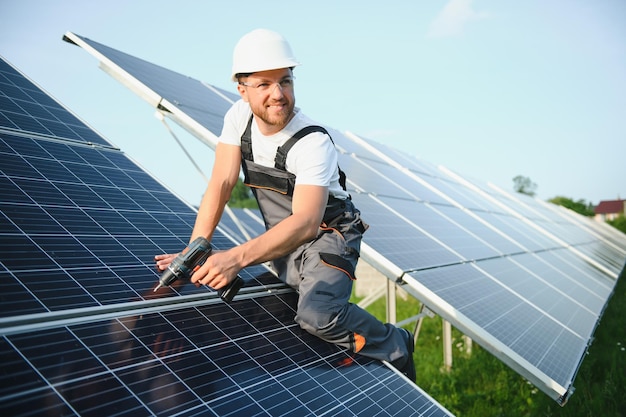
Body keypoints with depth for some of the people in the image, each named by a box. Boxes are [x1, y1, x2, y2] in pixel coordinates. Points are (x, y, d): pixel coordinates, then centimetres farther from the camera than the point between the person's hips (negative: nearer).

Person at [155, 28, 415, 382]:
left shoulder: (314, 144, -26)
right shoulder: (239, 117, -7)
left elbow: (306, 222, -34)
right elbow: (222, 183, -11)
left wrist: (237, 257, -46)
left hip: (327, 237, -7)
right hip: (282, 240, 7)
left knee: (318, 314, -29)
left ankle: (395, 347, -3)